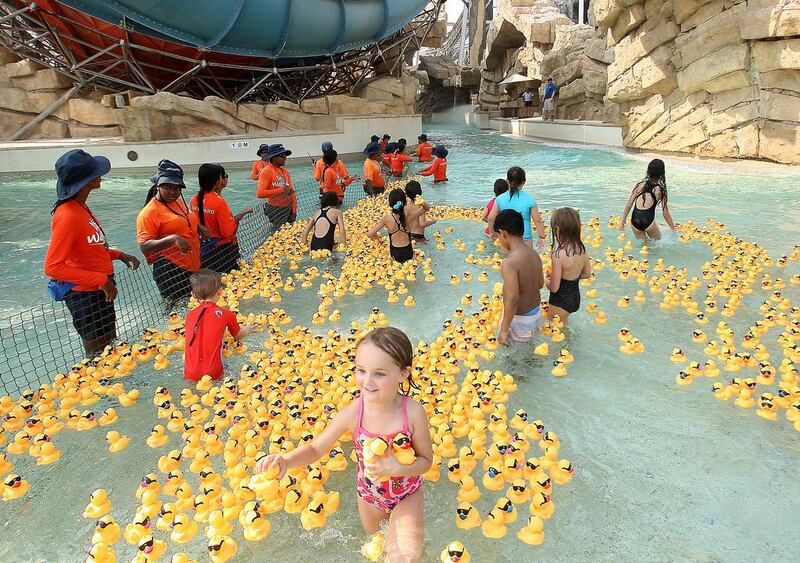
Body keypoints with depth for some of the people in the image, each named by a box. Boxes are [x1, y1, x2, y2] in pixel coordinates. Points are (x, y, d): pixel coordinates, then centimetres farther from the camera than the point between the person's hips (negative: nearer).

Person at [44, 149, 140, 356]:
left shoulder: (80, 207, 4)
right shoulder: (68, 216, -24)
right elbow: (52, 267, -26)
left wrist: (119, 255, 4)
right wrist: (101, 280, -25)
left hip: (101, 291, 9)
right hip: (84, 295, -9)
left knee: (111, 347, 23)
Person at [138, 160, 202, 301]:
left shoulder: (178, 202, 13)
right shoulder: (149, 212, -10)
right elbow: (144, 247, -16)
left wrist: (199, 228, 10)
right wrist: (172, 239, -28)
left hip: (194, 268, 8)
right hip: (171, 271, -7)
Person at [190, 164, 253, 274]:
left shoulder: (194, 200, -2)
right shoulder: (219, 202, -22)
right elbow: (229, 233, -21)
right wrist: (242, 214, -12)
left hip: (203, 250, 7)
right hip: (222, 250, -7)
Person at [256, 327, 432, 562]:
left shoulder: (413, 412, -32)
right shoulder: (352, 413, -29)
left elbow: (426, 461, -17)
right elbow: (315, 448, -17)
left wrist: (396, 467, -36)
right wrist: (285, 460, -37)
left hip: (407, 494, -2)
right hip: (369, 491, 2)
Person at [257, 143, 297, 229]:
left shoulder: (285, 171, 11)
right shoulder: (266, 171, -9)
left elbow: (292, 192, 12)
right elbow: (260, 193, -20)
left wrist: (294, 210, 2)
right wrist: (281, 190, -20)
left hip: (289, 208, 6)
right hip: (275, 210, -6)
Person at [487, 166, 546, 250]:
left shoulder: (500, 199, -4)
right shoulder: (529, 199, -9)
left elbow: (491, 218, -2)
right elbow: (538, 221, -7)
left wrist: (493, 233, 14)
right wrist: (541, 237, 4)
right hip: (525, 239, -2)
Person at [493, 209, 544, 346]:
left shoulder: (510, 262, -30)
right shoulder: (534, 254, -5)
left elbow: (512, 300, -31)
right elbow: (540, 284, 8)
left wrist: (504, 330, -22)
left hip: (520, 319, -7)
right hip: (536, 313, 7)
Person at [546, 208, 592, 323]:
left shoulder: (558, 255, -30)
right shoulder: (581, 249, -8)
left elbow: (554, 288, -23)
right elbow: (587, 273, 8)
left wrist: (545, 279, -4)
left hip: (560, 301, -7)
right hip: (575, 297, 7)